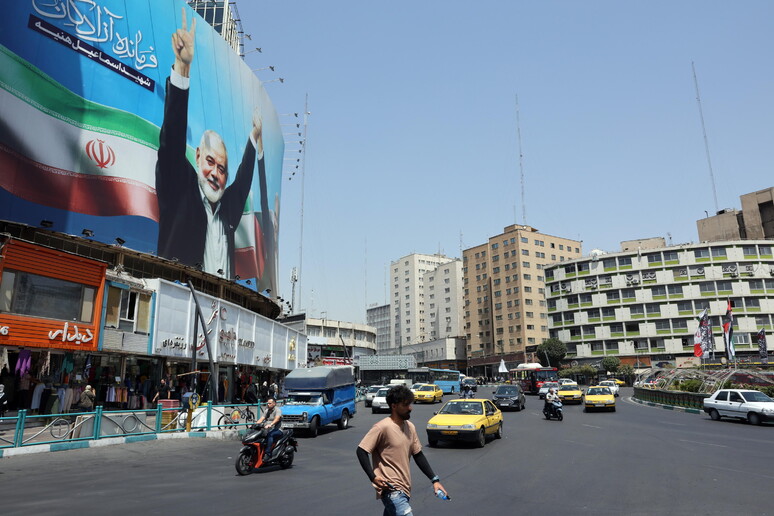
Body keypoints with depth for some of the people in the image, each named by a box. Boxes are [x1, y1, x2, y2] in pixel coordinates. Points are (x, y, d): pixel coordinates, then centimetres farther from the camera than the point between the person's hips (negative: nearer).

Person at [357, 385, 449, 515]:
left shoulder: (410, 427, 8)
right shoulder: (382, 427, -15)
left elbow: (418, 455, 15)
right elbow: (361, 451, -13)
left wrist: (434, 480, 9)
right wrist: (373, 477, -21)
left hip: (404, 489, 8)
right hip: (391, 490, -8)